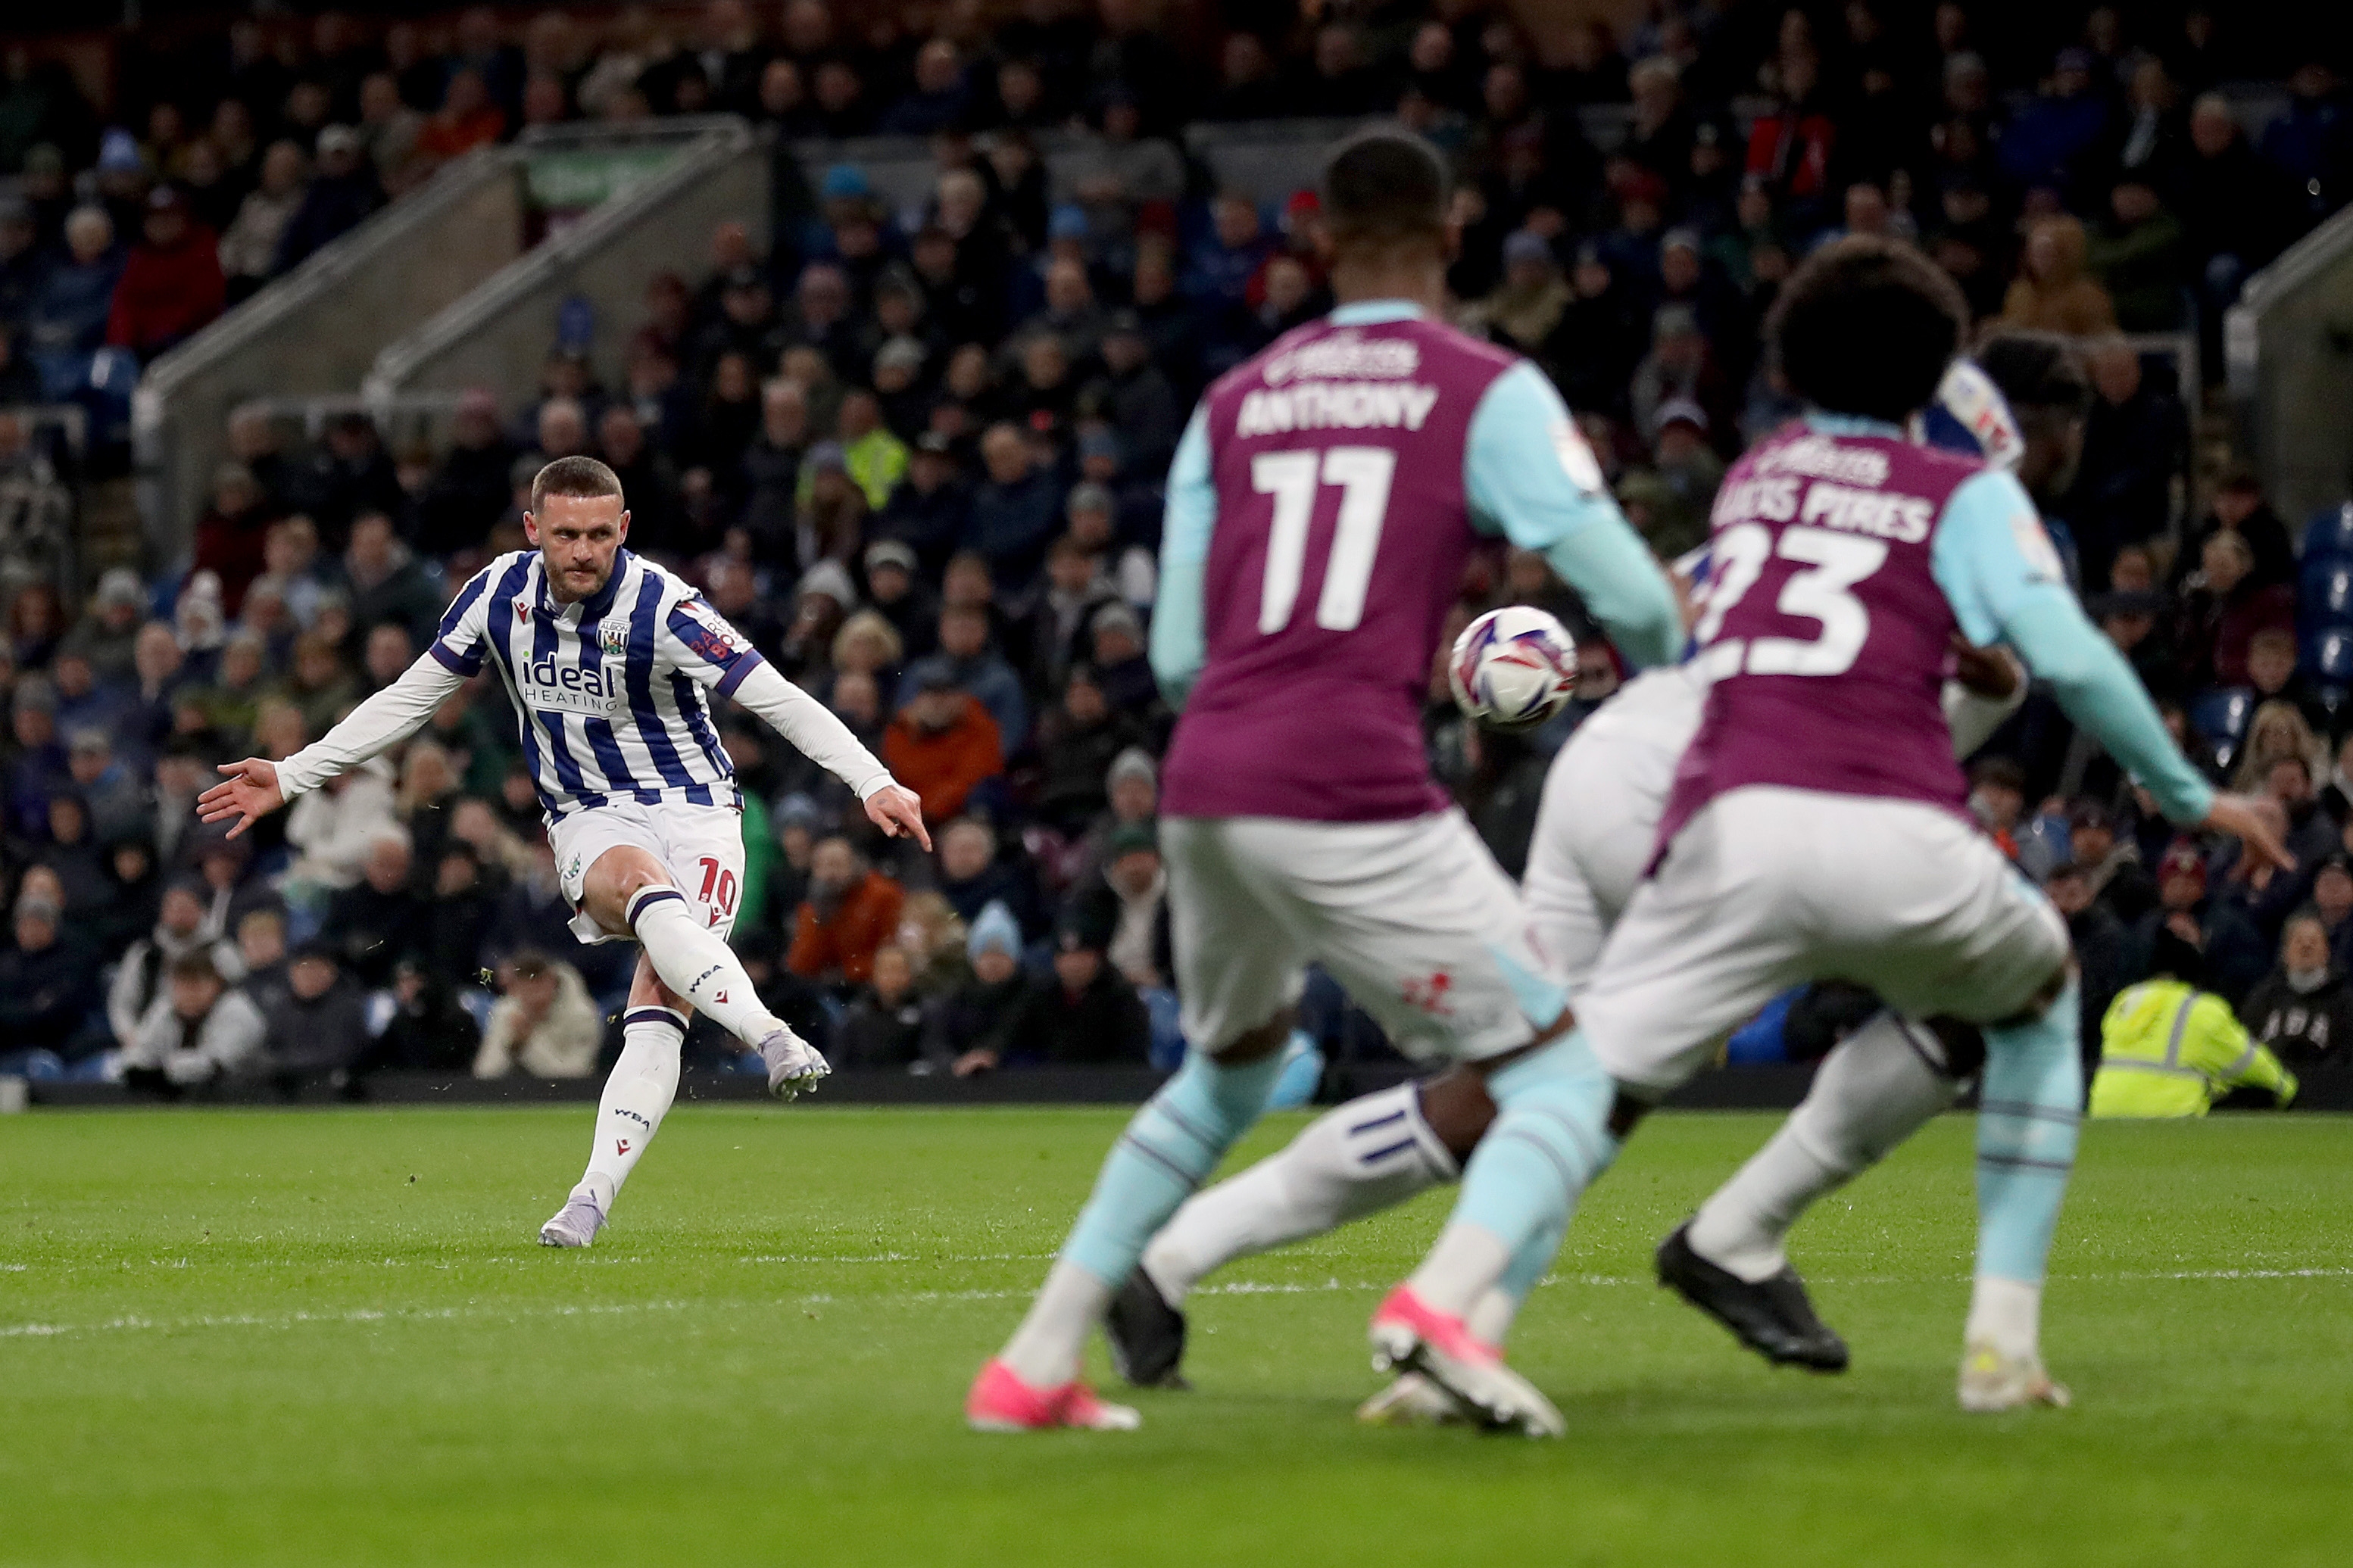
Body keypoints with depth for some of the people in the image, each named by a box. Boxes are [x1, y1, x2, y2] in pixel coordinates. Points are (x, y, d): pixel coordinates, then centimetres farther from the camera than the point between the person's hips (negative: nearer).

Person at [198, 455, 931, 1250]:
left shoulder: (661, 608, -17)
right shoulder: (500, 594, -3)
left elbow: (779, 699, -19)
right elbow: (409, 699, 10)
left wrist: (875, 782, -31)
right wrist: (290, 776, 9)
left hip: (694, 806, -2)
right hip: (590, 820, 2)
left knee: (657, 1016, -20)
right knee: (649, 893, -34)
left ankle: (595, 1193, -24)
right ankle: (772, 1039, -50)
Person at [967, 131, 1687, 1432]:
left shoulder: (1233, 402, 17)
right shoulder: (1488, 391, 3)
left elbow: (1176, 656, 16)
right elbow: (1628, 595, -3)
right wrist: (1676, 689, 19)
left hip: (1201, 787, 6)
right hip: (1352, 792, -6)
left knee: (1230, 1064, 29)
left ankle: (1035, 1363, 26)